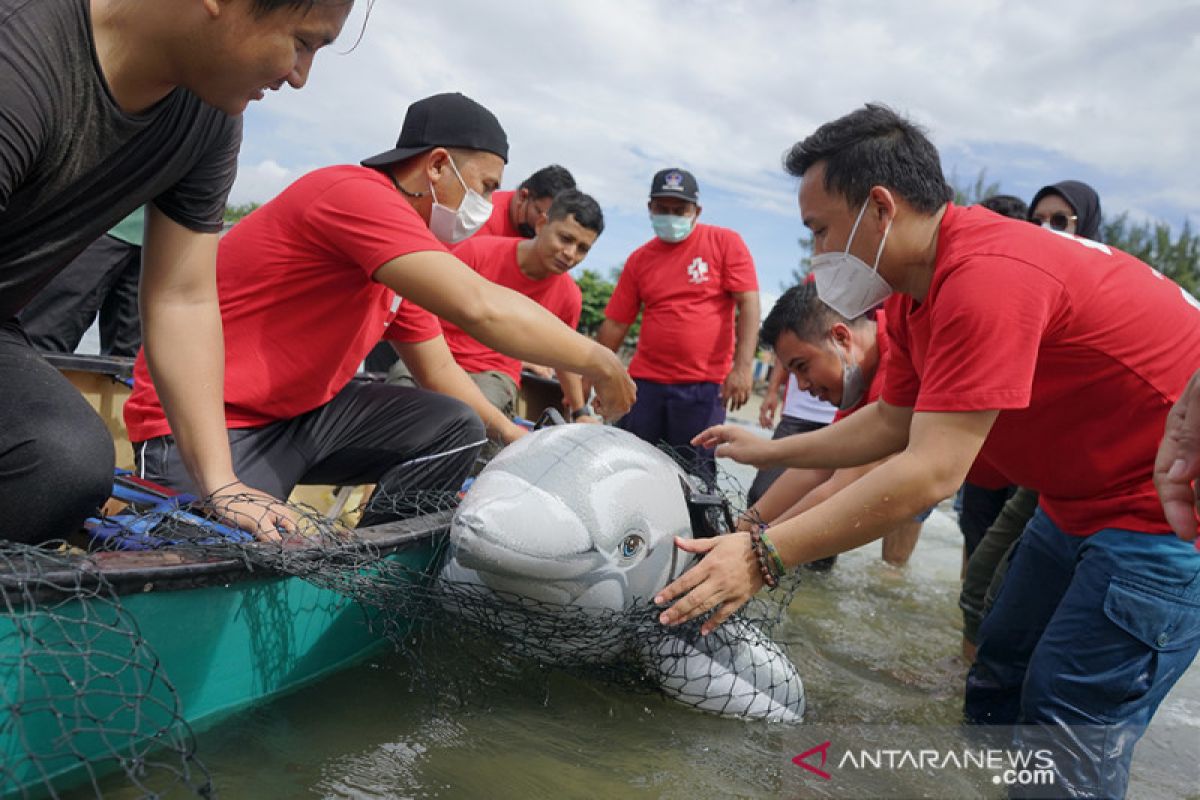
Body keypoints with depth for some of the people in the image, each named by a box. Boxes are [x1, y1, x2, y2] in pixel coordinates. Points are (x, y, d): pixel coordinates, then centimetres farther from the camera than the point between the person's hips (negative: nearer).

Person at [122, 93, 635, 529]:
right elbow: (480, 308, -31)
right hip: (204, 428, -9)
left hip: (301, 410, 9)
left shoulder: (410, 244, 10)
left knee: (457, 429, -4)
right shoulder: (356, 194, -21)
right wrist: (594, 360, -19)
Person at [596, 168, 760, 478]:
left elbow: (748, 304, -5)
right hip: (645, 382, 4)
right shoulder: (639, 259, 12)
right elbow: (614, 325, 12)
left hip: (704, 386, -3)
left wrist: (742, 366, -16)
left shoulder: (725, 242, 2)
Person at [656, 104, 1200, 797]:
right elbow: (893, 421, 12)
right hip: (1080, 500, 10)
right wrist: (768, 450, 13)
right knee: (997, 682, 14)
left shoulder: (987, 275, -30)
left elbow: (932, 472, -32)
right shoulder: (914, 291, 2)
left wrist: (764, 557, -30)